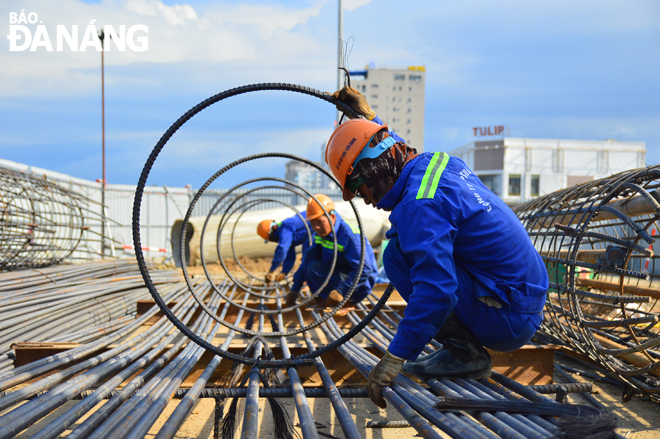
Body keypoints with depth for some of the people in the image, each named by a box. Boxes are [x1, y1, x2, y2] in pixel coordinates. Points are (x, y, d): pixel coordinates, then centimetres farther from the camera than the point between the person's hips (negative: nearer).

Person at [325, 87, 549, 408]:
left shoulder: (420, 205, -21)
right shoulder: (441, 163, 8)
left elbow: (436, 290, -32)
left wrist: (395, 358, -30)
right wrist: (366, 117, 38)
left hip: (505, 321, -10)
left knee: (397, 256, -13)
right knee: (414, 248, 21)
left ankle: (466, 353, -8)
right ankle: (466, 346, 14)